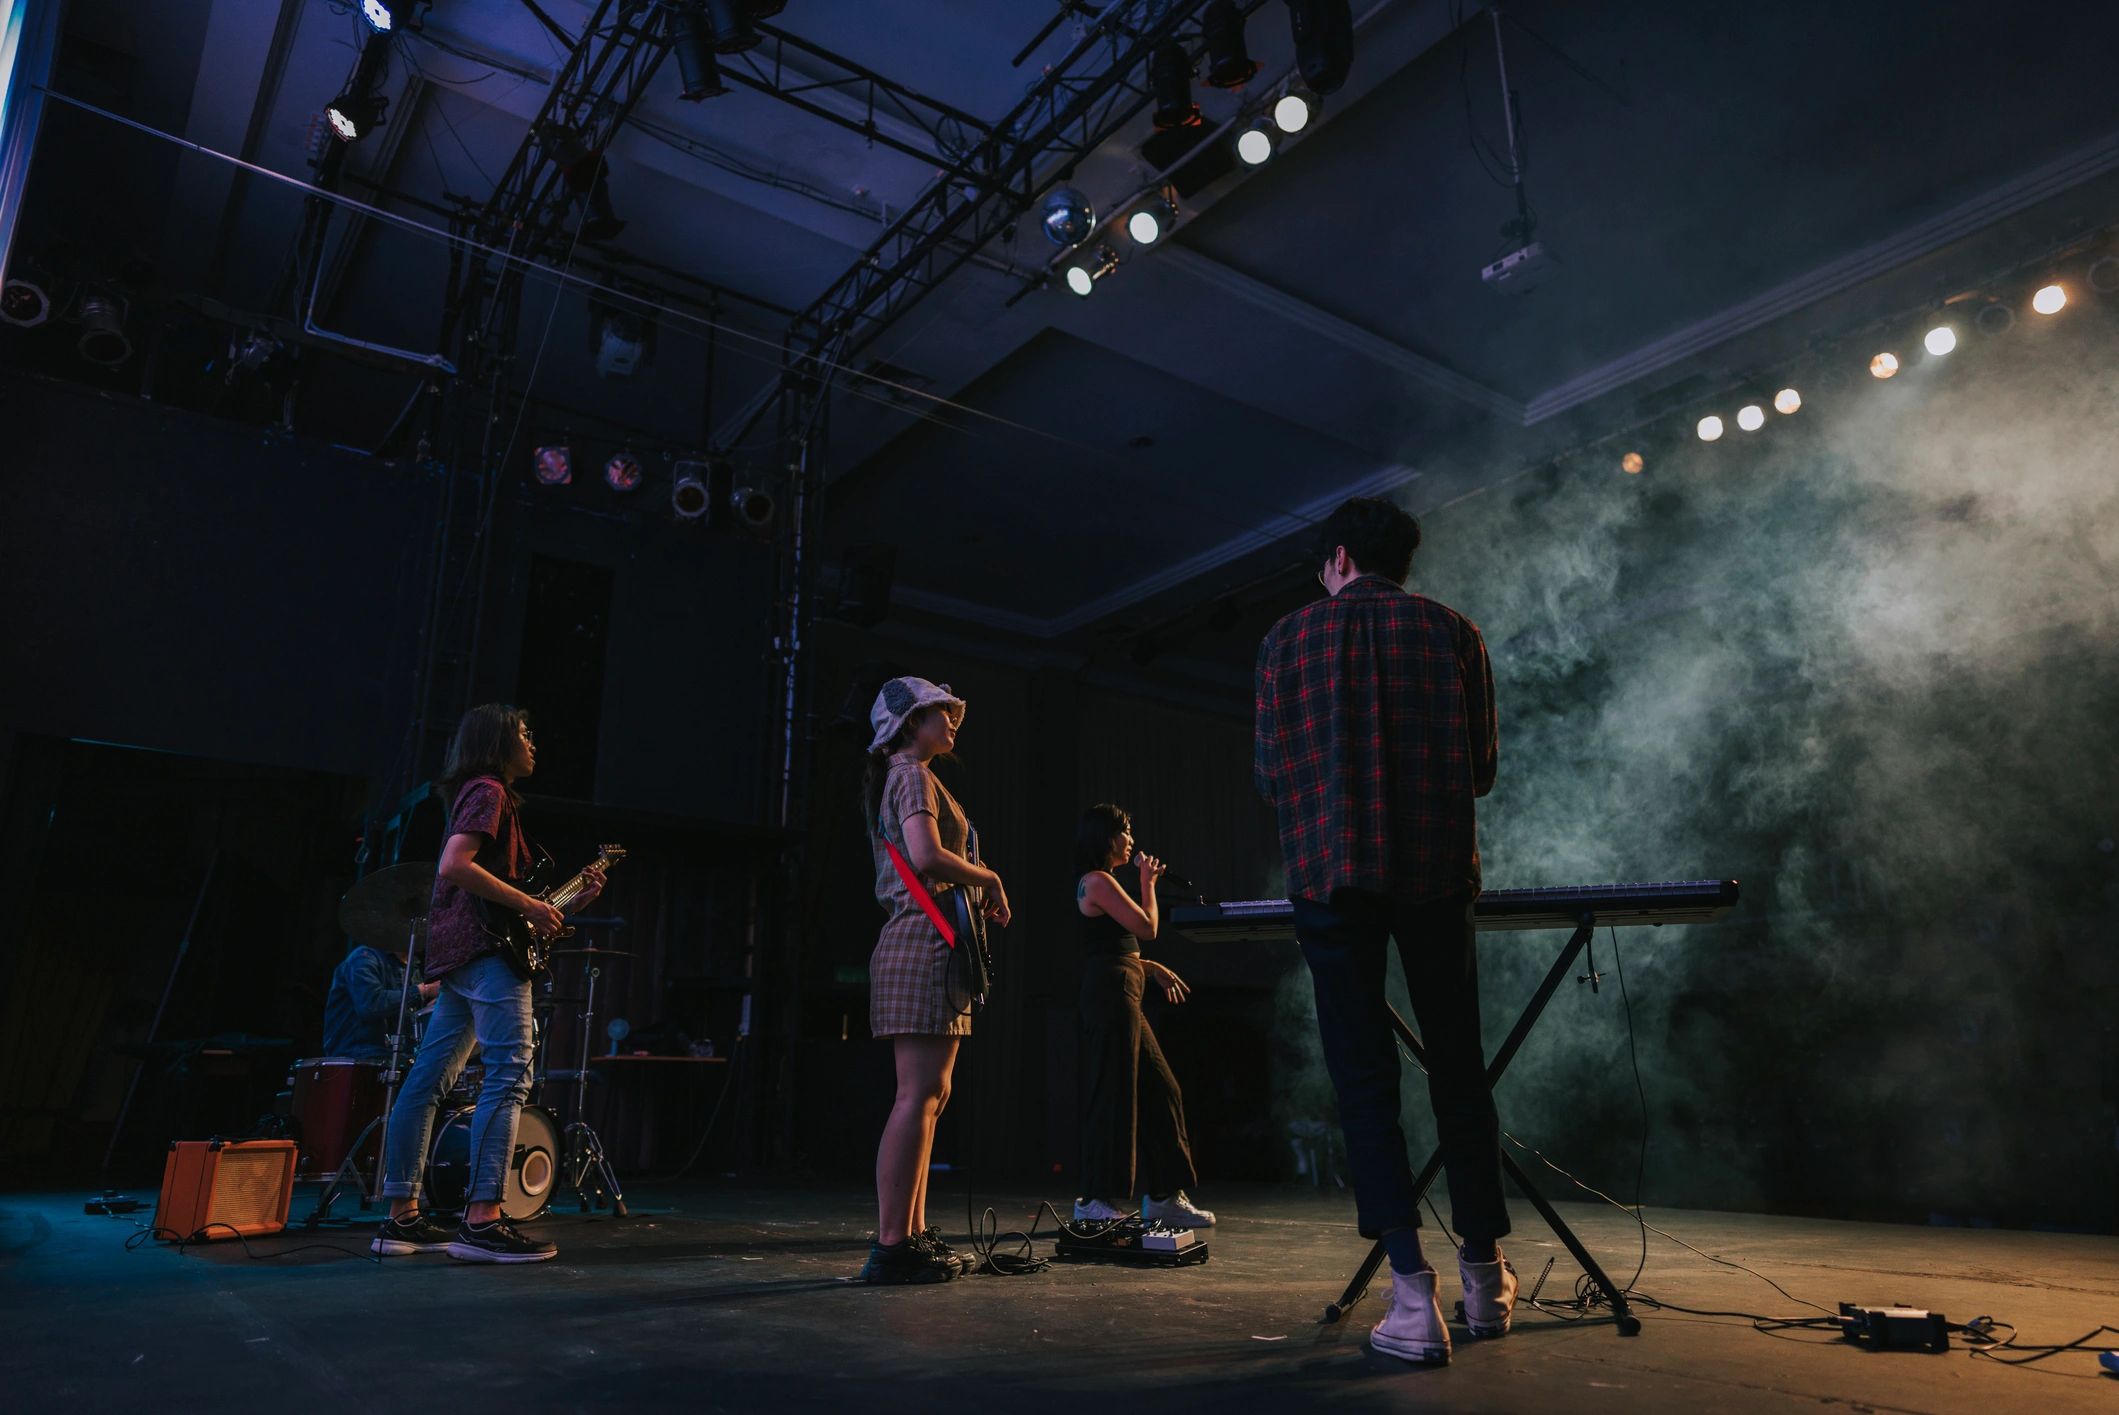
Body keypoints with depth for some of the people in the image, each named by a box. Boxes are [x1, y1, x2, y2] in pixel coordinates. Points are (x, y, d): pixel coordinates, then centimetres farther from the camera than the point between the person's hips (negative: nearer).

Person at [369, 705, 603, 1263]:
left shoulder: (487, 794, 26)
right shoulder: (489, 791, -5)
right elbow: (454, 866, -20)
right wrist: (527, 904, -17)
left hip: (461, 952, 11)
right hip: (486, 946, -11)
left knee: (428, 1081, 9)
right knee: (509, 1076, -15)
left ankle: (402, 1217, 14)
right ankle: (482, 1221, -19)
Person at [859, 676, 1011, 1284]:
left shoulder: (895, 781, 24)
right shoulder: (913, 776, -7)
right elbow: (927, 857, -22)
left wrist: (977, 897, 14)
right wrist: (990, 879, -8)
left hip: (921, 942, 11)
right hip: (924, 943, -11)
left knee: (930, 1093, 11)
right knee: (920, 1094, -11)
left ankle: (913, 1233, 16)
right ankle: (892, 1246, -10)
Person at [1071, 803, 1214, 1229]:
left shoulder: (1100, 882, 22)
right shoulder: (1099, 881, -10)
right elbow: (1147, 928, -12)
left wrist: (1153, 968, 17)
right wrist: (1147, 882, 1)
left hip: (1122, 995, 11)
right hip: (1111, 993, -11)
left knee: (1160, 1092, 11)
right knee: (1113, 1096, -6)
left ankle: (1164, 1197, 18)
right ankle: (1096, 1202, 1)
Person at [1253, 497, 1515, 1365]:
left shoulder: (1289, 638, 5)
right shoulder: (1453, 634, 8)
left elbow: (1271, 773, 4)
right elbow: (1480, 771, 10)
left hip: (1330, 878, -1)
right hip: (1436, 873, 2)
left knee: (1364, 1079, 3)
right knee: (1458, 1072, 13)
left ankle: (1413, 1294, 0)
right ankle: (1485, 1276, 24)